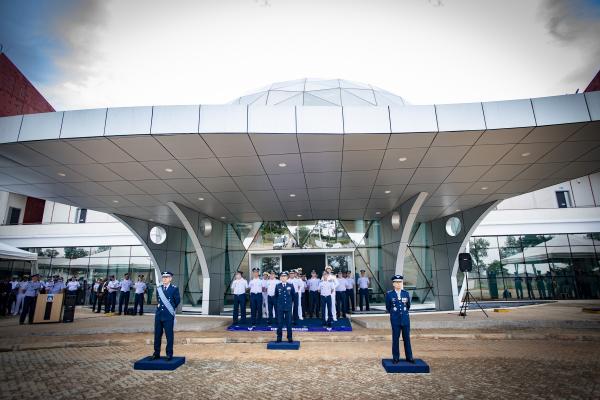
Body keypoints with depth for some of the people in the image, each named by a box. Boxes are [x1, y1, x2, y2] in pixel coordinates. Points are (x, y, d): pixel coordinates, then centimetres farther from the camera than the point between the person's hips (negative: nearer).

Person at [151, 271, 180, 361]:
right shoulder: (158, 288, 9)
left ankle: (169, 354, 12)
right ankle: (156, 353, 23)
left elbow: (177, 300, 4)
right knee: (157, 335, 10)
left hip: (168, 316, -4)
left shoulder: (174, 289, -6)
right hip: (158, 315, 4)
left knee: (169, 335, 2)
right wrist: (158, 305, 13)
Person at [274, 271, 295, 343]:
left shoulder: (290, 285, 0)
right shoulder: (277, 286, 1)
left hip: (288, 307, 0)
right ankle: (279, 337, 16)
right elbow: (276, 296, 12)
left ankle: (290, 337, 14)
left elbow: (293, 295, 10)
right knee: (279, 323, 6)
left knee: (289, 323, 5)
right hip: (280, 307, 0)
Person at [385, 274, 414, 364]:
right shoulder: (389, 294, -5)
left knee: (407, 339, 9)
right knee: (395, 339, 6)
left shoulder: (406, 294, 2)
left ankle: (409, 357, 21)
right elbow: (388, 307, 6)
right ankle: (396, 358, 16)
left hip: (405, 319, 2)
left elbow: (408, 306, 15)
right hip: (395, 320, -2)